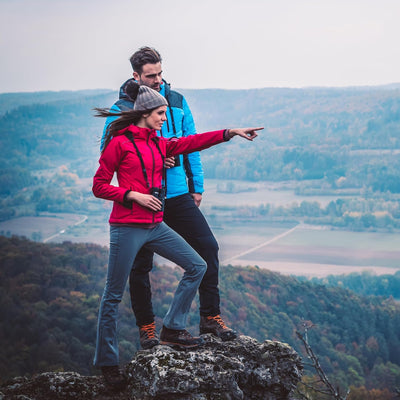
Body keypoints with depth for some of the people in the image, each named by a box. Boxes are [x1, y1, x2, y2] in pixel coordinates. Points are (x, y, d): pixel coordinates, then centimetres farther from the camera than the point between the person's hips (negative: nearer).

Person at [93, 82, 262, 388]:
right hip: (127, 228, -8)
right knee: (114, 295, -1)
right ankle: (107, 362, 10)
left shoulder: (159, 144, 14)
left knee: (197, 266, 6)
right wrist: (133, 195, -15)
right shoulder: (119, 143, -7)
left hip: (155, 225, 8)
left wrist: (230, 133, 10)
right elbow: (99, 186, -6)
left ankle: (173, 329, 12)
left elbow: (191, 142, 14)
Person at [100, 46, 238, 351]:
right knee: (140, 265, 4)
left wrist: (196, 186, 10)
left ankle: (210, 317, 7)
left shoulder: (177, 102, 5)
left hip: (178, 194, 3)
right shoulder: (121, 111, -6)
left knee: (207, 248, -4)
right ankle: (146, 326, 19)